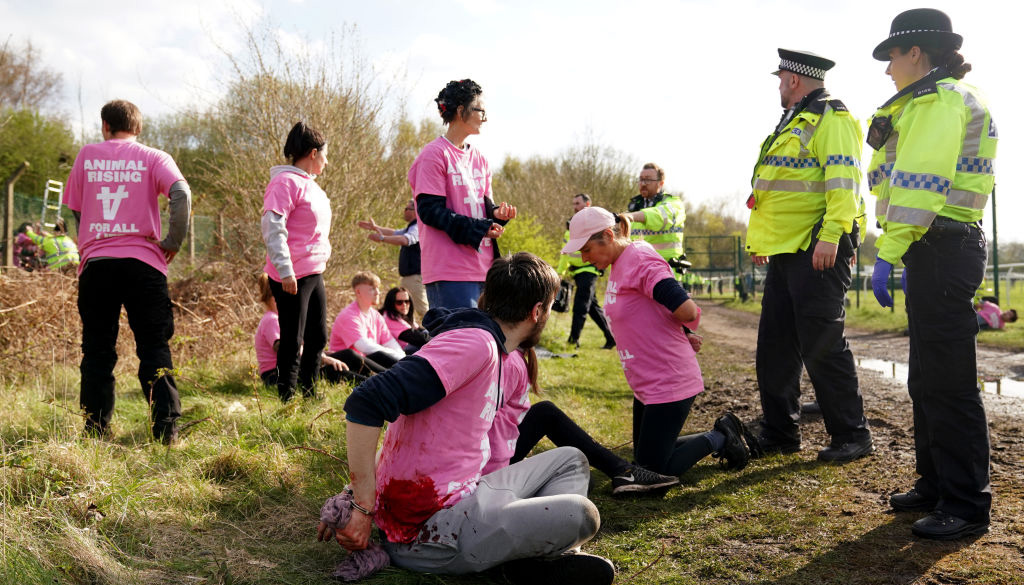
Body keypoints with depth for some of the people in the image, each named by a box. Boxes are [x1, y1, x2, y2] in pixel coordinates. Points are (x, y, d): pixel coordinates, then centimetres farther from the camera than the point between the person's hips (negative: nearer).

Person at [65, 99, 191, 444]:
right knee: (153, 347, 3)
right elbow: (181, 194, -13)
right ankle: (166, 428, -1)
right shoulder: (153, 158, 4)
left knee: (97, 350, 9)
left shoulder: (87, 155, 11)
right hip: (143, 261, -1)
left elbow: (74, 210, 13)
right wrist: (173, 241, -5)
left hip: (95, 261, 2)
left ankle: (95, 429, 10)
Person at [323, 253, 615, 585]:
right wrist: (364, 509, -24)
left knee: (571, 460, 16)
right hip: (433, 529, -10)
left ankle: (550, 557, -4)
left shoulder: (500, 359, 14)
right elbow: (366, 404, -28)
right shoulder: (476, 343, -19)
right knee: (581, 514, -22)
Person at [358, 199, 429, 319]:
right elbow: (394, 233, 37)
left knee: (423, 309, -12)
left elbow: (405, 240, -34)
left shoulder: (417, 228, -14)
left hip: (416, 277, -11)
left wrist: (382, 238, -33)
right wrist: (375, 227, 40)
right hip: (408, 276, 11)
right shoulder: (410, 228, 21)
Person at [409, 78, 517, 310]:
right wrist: (479, 229, -17)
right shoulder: (435, 154, -6)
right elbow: (429, 210, -13)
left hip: (482, 266, 8)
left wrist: (496, 213, -4)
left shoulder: (479, 158, 17)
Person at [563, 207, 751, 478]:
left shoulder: (640, 261, -20)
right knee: (644, 459, 19)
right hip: (646, 384, 10)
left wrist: (684, 333, -6)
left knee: (653, 470, -3)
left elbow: (686, 311, -28)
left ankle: (719, 438, 11)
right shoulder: (618, 265, 9)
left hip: (668, 382, -10)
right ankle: (720, 436, 25)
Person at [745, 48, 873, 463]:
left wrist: (831, 234, -28)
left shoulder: (831, 119, -8)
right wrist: (759, 238, 24)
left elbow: (843, 179, -20)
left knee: (822, 345, -7)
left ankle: (852, 436, 6)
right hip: (784, 251, 10)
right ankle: (779, 434, 19)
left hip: (817, 252, -10)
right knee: (775, 345, 10)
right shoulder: (793, 122, 23)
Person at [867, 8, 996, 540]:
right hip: (937, 250, 11)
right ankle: (936, 485, 26)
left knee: (948, 381, -7)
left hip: (940, 250, -11)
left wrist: (887, 255, -21)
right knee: (927, 378, 15)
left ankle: (967, 505, 0)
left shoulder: (938, 101, -10)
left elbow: (919, 184, -20)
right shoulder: (943, 99, 23)